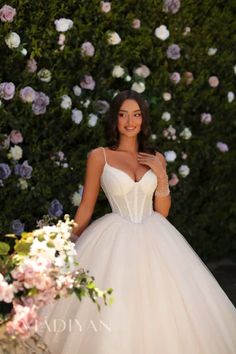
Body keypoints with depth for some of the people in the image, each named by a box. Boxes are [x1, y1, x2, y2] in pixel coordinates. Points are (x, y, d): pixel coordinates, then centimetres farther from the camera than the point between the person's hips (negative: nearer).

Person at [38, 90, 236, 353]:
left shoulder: (156, 159, 10)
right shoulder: (99, 156, 1)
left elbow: (162, 212, 10)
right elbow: (86, 207, 6)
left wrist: (162, 176, -3)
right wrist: (72, 248, 9)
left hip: (153, 240, 3)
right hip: (115, 240, -3)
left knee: (162, 309, -2)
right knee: (110, 316, -10)